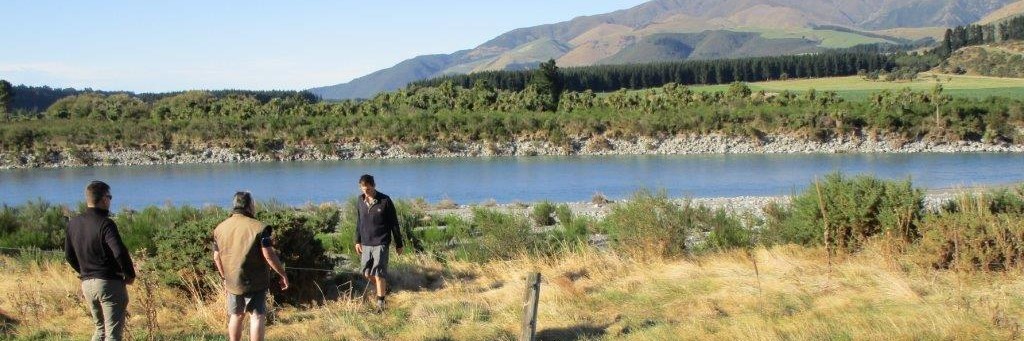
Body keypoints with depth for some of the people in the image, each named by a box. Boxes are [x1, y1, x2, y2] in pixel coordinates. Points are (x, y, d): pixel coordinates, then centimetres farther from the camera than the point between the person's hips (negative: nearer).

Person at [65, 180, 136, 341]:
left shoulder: (73, 223, 7)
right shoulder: (105, 224, -16)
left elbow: (69, 255, 14)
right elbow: (120, 252, -24)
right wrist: (130, 275, -9)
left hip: (86, 284, 7)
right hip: (110, 283, -7)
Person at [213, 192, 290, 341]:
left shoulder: (220, 228, 4)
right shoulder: (258, 227, -14)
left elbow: (217, 257, 9)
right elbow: (269, 255, -17)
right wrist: (283, 274, -7)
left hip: (232, 282, 5)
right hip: (254, 282, -5)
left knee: (236, 315, 19)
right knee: (257, 316, 0)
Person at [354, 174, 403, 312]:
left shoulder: (385, 201, -10)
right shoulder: (360, 201, 4)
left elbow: (394, 223, -5)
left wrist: (399, 244, -2)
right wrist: (358, 241, 13)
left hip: (381, 243, -5)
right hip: (366, 244, 5)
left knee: (379, 273, -9)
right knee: (367, 273, 9)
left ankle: (380, 302, 0)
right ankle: (384, 290, 34)